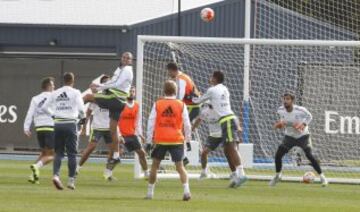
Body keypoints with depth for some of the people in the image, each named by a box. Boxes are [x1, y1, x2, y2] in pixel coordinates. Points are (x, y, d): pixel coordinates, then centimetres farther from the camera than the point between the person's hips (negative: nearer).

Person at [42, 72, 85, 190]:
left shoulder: (55, 93, 8)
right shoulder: (75, 93, -3)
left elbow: (45, 107, 13)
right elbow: (81, 108, -11)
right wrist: (82, 117, 9)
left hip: (58, 123, 3)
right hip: (70, 123, -3)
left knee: (58, 153, 8)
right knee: (72, 153, 4)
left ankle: (56, 175, -14)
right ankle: (71, 180, 1)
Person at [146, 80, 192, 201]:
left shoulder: (157, 105, -1)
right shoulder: (181, 105, -1)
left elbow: (151, 123, -1)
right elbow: (187, 124, 1)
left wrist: (149, 140, 6)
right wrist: (188, 139, 14)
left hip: (160, 140, 0)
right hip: (177, 140, 0)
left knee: (155, 165, 14)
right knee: (180, 166, -1)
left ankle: (150, 192, 19)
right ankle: (186, 190, -19)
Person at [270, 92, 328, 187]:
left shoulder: (300, 110, -25)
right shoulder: (280, 110, -13)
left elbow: (309, 116, -4)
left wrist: (304, 124, -21)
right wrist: (279, 124, -11)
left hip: (302, 135, -4)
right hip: (289, 136, 4)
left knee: (309, 155, -16)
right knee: (278, 155, -6)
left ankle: (322, 176, -2)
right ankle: (277, 176, 18)